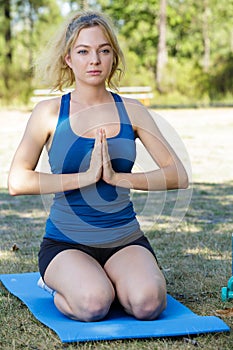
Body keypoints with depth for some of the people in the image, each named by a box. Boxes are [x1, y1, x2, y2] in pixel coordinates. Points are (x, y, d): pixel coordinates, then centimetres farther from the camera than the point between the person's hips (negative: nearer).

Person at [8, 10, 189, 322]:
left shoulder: (131, 111, 5)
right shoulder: (50, 112, -1)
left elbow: (178, 176, -1)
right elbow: (17, 182, -11)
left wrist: (118, 177, -15)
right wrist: (86, 176, -19)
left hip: (125, 240, 2)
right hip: (66, 242, -1)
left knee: (148, 303, -27)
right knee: (93, 305, -29)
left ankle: (108, 281, 8)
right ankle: (61, 281, 6)